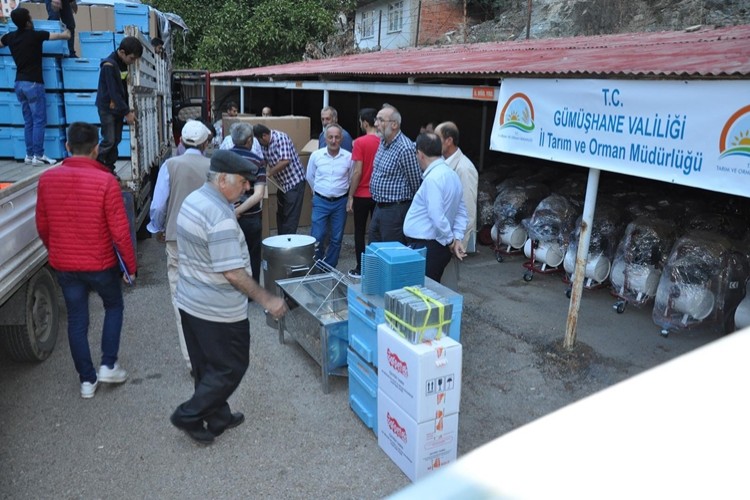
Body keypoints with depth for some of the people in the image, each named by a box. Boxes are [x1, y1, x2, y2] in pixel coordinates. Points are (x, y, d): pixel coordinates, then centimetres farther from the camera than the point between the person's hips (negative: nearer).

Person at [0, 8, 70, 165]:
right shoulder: (35, 35, -9)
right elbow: (64, 36, -1)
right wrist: (66, 33, 21)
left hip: (19, 83, 7)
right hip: (33, 83, -7)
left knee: (28, 121, 11)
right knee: (39, 120, -4)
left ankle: (29, 154, 11)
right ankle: (38, 155, -8)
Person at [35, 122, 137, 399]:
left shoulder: (47, 179, -5)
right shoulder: (105, 181, -19)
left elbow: (42, 226, 6)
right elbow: (120, 232, -17)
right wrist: (131, 266, -5)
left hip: (64, 265, 4)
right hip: (100, 264, -3)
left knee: (76, 320, 14)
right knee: (114, 306, 22)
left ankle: (87, 380, 24)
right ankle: (108, 365, 20)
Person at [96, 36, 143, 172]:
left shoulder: (124, 63, 4)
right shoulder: (109, 65, -21)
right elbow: (114, 92, -22)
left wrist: (128, 109, 4)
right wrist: (127, 112, -21)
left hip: (118, 107, 8)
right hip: (107, 108, -8)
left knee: (116, 140, 8)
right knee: (109, 141, -8)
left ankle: (109, 170, 15)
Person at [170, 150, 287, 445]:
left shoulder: (193, 200, 5)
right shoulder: (220, 216, -26)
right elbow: (233, 273, -27)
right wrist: (267, 301, -20)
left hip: (189, 301, 10)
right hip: (217, 310, -10)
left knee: (206, 366, 20)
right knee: (230, 368, 9)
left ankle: (217, 418, 34)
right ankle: (188, 416, 17)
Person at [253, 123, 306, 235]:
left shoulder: (281, 138, -17)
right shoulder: (264, 145, 6)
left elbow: (285, 161, -27)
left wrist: (269, 173, -19)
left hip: (294, 182, -9)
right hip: (282, 183, 9)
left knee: (290, 217, -6)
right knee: (280, 214, 16)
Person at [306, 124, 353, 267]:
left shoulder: (349, 157, -7)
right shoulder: (316, 155, -4)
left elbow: (352, 179, 9)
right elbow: (309, 177, 12)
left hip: (340, 202, 0)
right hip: (321, 202, 0)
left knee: (337, 238, 7)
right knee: (317, 237, -3)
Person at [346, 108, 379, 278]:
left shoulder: (360, 142, -14)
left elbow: (357, 172, -16)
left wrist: (350, 197, -9)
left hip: (362, 195, -4)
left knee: (360, 232, 8)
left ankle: (360, 269, 12)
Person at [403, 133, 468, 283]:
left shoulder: (432, 179, -19)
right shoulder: (453, 175, 10)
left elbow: (437, 216, -23)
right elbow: (461, 212, 11)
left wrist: (450, 240, -10)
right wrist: (457, 238, 5)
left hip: (425, 247, -9)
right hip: (440, 246, 9)